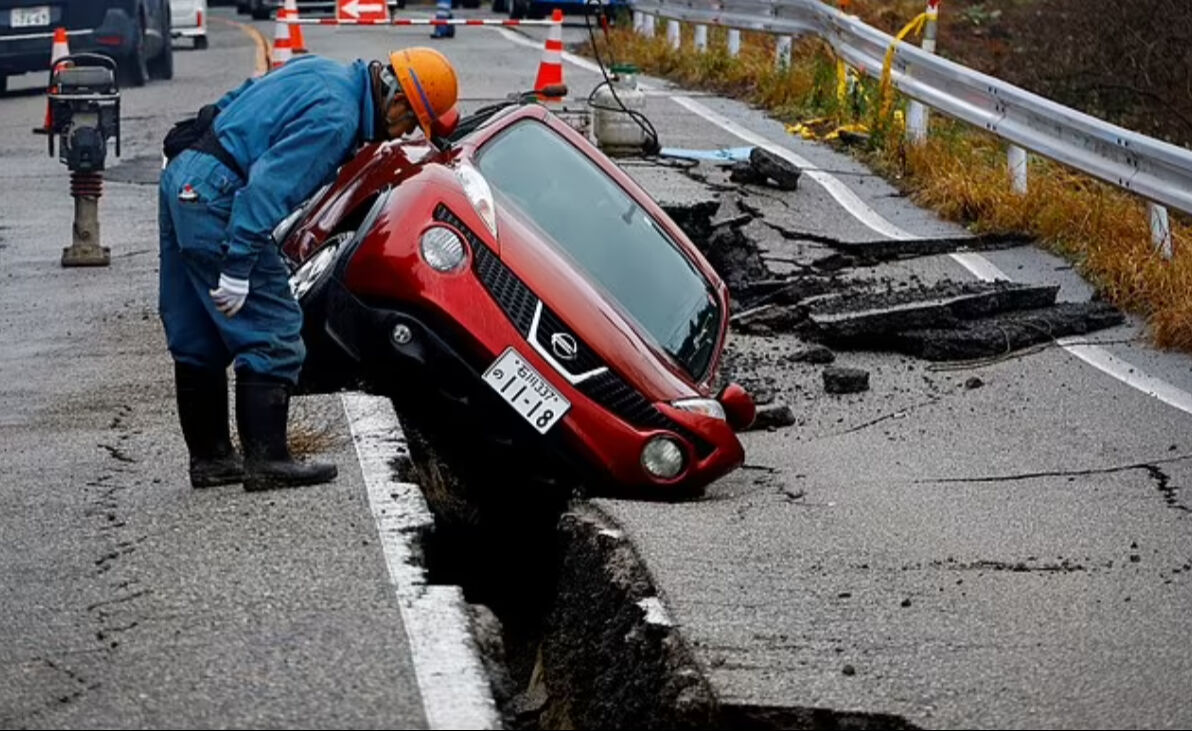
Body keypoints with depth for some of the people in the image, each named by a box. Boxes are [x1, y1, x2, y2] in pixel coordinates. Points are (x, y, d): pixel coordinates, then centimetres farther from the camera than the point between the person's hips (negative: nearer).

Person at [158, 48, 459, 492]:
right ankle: (265, 460, -4)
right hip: (215, 197, -11)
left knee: (197, 339, 15)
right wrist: (238, 268, -24)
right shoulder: (335, 118, -17)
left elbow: (234, 102, 23)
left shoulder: (323, 72, 13)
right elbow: (268, 188, -24)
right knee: (272, 337, -5)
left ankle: (209, 457, 23)